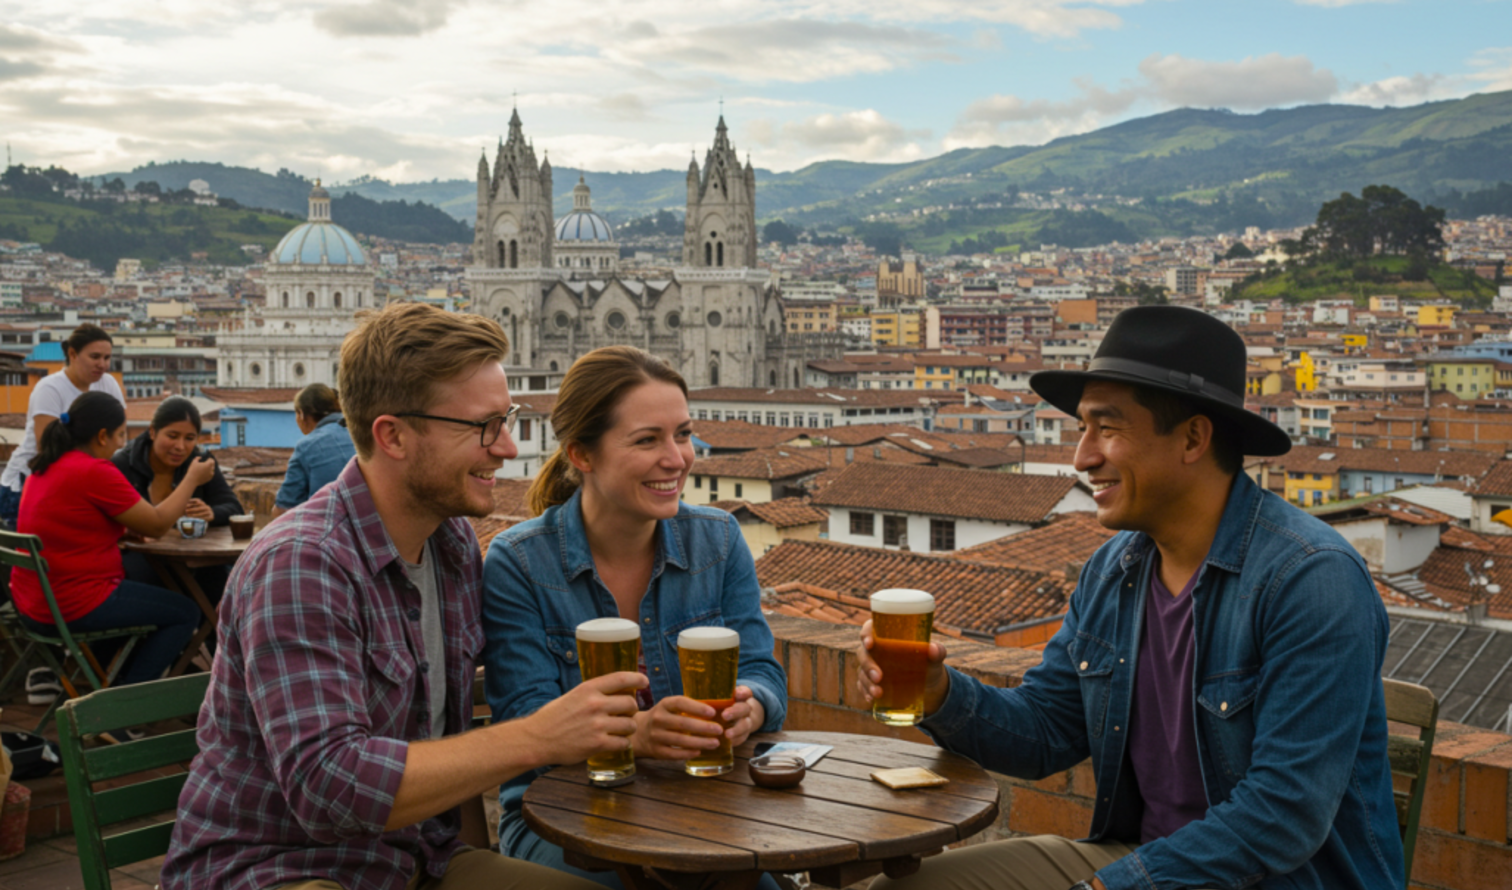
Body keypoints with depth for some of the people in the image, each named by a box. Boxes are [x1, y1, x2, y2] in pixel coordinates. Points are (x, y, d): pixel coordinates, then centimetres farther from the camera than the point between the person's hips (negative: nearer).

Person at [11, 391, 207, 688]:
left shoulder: (45, 466, 8)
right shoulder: (96, 472, -20)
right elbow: (158, 525, -12)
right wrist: (193, 478, 0)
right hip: (74, 606, -9)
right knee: (185, 612, 3)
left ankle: (107, 683, 32)